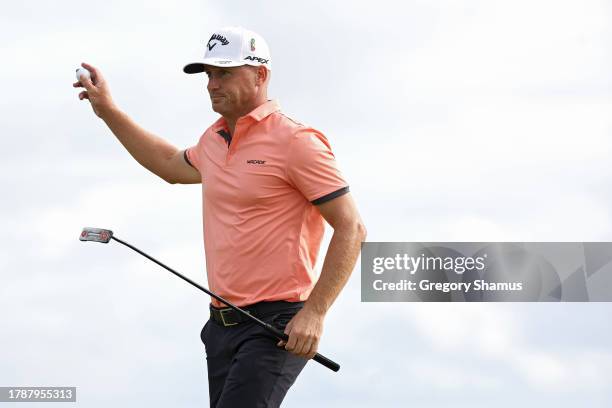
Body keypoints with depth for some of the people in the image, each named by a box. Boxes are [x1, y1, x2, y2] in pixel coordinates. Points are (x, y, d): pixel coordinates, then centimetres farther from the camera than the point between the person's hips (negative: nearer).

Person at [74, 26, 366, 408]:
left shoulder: (296, 142, -11)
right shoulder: (214, 140, 14)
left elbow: (352, 229, -12)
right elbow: (172, 165, 38)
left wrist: (315, 312, -19)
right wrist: (108, 110, 36)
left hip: (275, 326, -8)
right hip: (222, 321, 8)